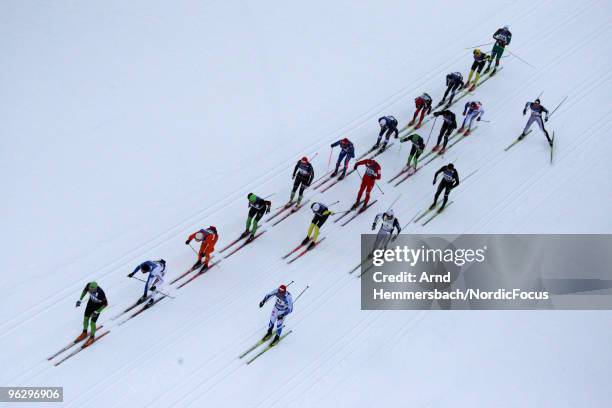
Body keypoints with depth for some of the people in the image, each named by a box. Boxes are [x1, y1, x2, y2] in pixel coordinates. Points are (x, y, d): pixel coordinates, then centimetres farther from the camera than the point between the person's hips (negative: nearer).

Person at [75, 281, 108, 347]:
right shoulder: (88, 285, -29)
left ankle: (92, 337, 27)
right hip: (91, 302, 5)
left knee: (92, 322, 0)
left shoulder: (100, 292, -41)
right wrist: (80, 300, -5)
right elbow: (85, 290, -2)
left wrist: (97, 312, -24)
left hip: (98, 305, -5)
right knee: (86, 318, 15)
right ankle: (84, 333, 42)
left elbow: (105, 304, -25)